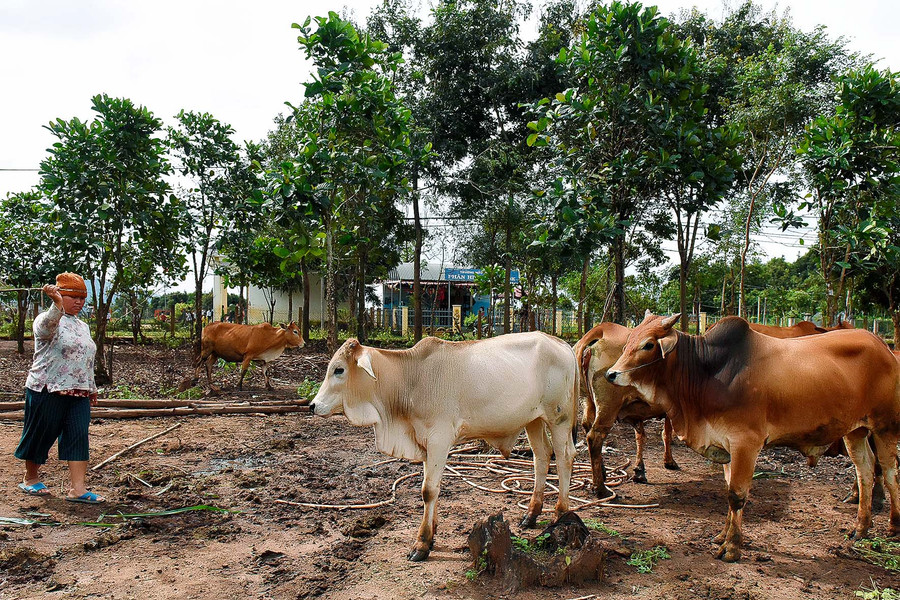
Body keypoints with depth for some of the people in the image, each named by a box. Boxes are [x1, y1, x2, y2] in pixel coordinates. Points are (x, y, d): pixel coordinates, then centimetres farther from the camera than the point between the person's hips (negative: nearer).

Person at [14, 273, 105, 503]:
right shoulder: (47, 321, -6)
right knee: (41, 435, 7)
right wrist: (57, 304, -53)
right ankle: (30, 479, 30)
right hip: (48, 391, -6)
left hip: (78, 393, 6)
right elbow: (47, 326, -33)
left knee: (78, 436, -4)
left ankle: (77, 488, -5)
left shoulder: (83, 326, 16)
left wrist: (92, 388, 25)